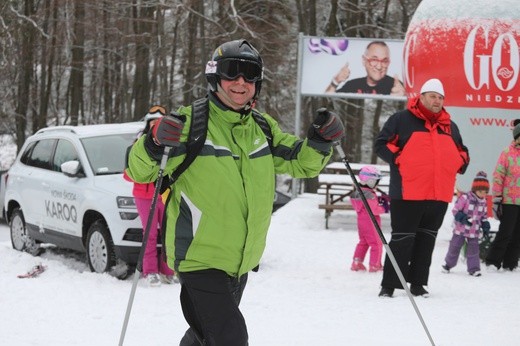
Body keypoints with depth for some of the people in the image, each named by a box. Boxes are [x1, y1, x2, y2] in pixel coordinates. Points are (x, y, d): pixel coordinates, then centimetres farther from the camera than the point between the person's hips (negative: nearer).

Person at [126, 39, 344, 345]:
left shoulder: (263, 128, 7)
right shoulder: (190, 122, -12)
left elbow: (301, 163, 15)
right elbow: (139, 171, -12)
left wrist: (319, 142, -6)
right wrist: (154, 145, -33)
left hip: (242, 261, 7)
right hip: (200, 257, -7)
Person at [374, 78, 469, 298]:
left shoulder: (450, 126, 17)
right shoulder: (402, 120, 1)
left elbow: (461, 152, 28)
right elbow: (382, 144, 0)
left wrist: (460, 163, 8)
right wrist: (398, 160, -12)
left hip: (440, 195, 5)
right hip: (408, 194, -5)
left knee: (427, 239, 10)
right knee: (402, 239, -4)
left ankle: (417, 283, 18)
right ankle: (389, 285, 2)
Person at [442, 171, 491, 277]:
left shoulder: (483, 202, 4)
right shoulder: (465, 198, -15)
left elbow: (484, 216, 17)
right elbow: (455, 210, -12)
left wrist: (485, 225, 4)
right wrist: (462, 218, -25)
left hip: (474, 231, 3)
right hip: (461, 229, -3)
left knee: (473, 249, -1)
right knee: (454, 247, 7)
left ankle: (474, 268, 5)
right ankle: (448, 264, 24)